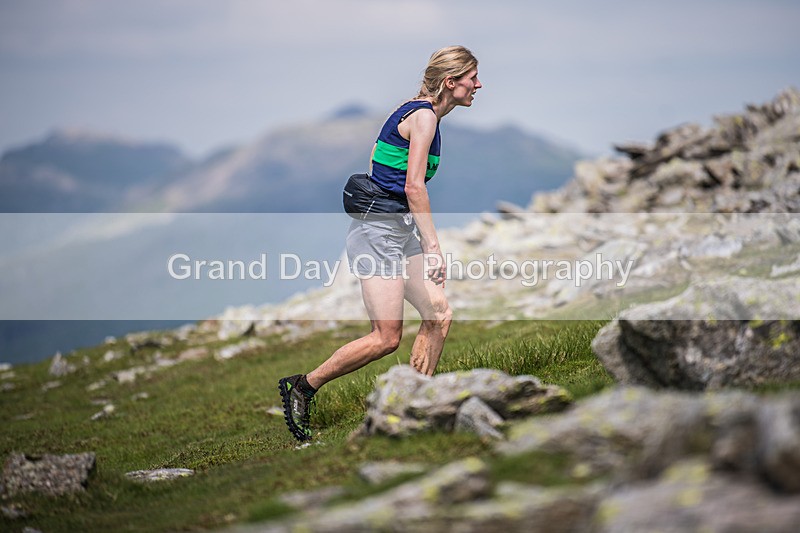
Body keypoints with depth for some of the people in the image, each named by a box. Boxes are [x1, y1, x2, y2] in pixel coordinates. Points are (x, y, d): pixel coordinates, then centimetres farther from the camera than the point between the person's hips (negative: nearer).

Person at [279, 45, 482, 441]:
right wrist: (434, 246, -21)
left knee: (439, 316, 6)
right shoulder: (423, 115, -13)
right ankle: (301, 387, 1)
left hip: (400, 230, 10)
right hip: (379, 229, -10)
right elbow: (414, 187, -20)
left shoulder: (422, 114, 16)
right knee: (387, 337, -10)